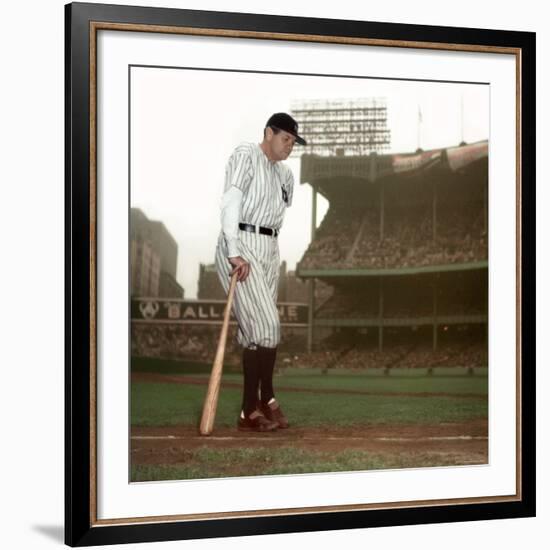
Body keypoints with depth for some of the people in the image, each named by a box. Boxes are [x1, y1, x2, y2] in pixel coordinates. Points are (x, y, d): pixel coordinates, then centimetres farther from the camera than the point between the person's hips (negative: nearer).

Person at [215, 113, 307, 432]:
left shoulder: (285, 174, 20)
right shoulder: (245, 156, -3)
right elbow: (230, 202, -15)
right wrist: (235, 253, -24)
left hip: (269, 250, 8)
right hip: (241, 246, -8)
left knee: (259, 330, 7)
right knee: (265, 325, -14)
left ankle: (252, 410, 11)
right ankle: (265, 400, -5)